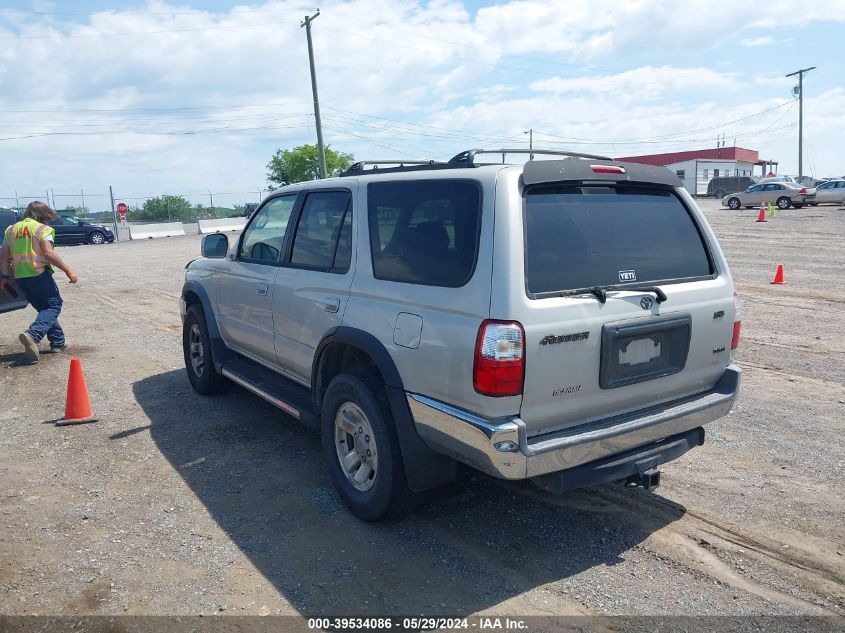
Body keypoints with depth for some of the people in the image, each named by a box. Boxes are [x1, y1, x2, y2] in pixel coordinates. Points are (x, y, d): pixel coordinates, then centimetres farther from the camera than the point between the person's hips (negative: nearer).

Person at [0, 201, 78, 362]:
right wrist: (68, 270, -17)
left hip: (20, 278, 7)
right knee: (53, 306, 0)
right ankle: (33, 335, -24)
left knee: (44, 307, 19)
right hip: (39, 275, -7)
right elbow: (49, 253, -18)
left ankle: (58, 341, 19)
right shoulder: (42, 229, -5)